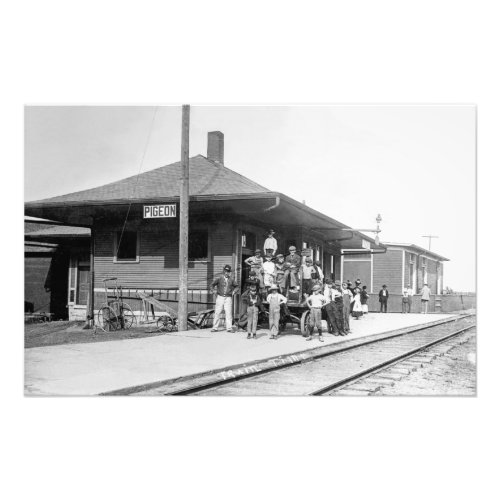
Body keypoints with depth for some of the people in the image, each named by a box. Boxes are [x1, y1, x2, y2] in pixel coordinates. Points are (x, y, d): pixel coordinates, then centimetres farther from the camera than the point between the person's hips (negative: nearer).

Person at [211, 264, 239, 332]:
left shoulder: (231, 280, 7)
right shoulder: (219, 278, 2)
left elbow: (237, 287, 18)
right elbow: (213, 284, 14)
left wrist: (234, 291, 5)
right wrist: (214, 290, 5)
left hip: (228, 298, 1)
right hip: (220, 297, 0)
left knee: (229, 313, -5)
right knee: (217, 313, 0)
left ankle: (229, 328, -1)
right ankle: (215, 328, 6)